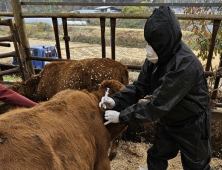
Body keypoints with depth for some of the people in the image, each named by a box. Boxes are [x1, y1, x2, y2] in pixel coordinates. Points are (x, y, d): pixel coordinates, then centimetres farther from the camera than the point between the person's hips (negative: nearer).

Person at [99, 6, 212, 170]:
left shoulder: (186, 65, -36)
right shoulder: (157, 58, -13)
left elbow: (158, 105, -34)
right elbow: (140, 86, -6)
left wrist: (121, 116, -28)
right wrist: (116, 101, -21)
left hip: (192, 125, -6)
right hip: (167, 121, 6)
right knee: (156, 156, 24)